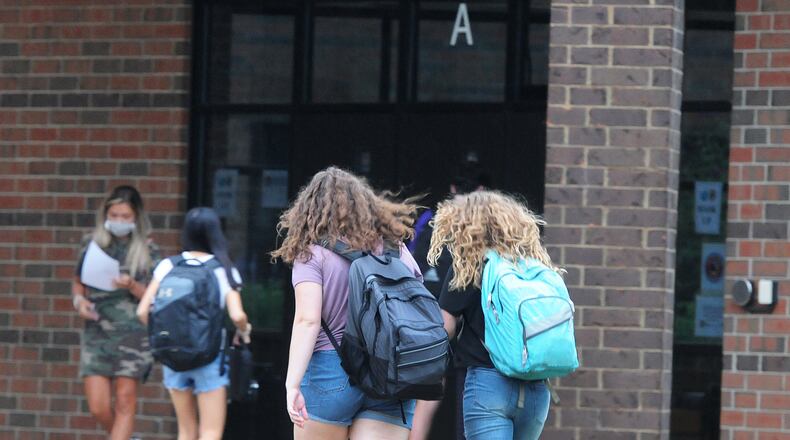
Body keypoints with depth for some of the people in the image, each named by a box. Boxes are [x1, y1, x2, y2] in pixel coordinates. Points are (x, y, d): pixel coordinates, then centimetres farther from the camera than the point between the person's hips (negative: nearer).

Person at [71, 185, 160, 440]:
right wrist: (79, 300, -2)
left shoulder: (148, 251, 1)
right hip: (96, 332, 2)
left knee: (125, 403, -3)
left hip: (132, 334, -2)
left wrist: (132, 287, -17)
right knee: (98, 408, -2)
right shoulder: (93, 244, 7)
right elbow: (77, 282, 19)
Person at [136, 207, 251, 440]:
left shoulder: (168, 266, 1)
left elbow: (143, 311, -3)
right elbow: (237, 315, -15)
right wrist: (243, 332, 6)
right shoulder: (224, 270, -4)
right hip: (210, 355, -3)